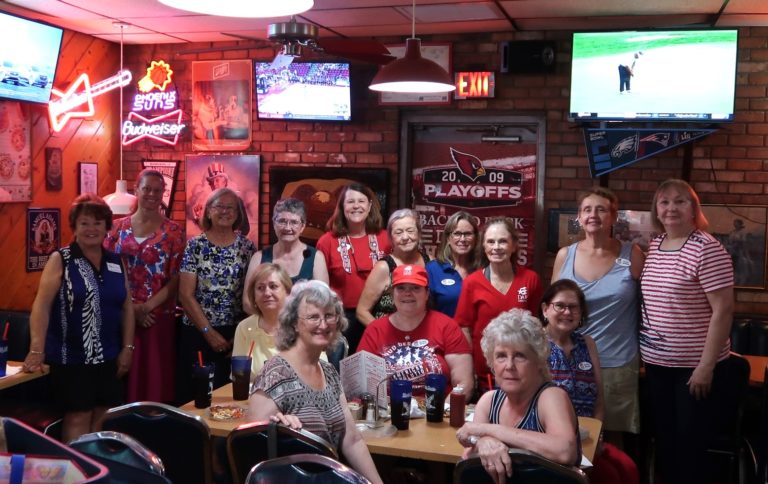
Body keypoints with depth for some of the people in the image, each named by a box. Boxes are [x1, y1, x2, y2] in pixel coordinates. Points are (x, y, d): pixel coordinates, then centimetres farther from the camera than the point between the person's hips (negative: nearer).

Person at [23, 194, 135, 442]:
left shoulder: (116, 262, 8)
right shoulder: (60, 259, -5)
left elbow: (127, 306, 11)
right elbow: (41, 305, -11)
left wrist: (128, 347, 6)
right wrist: (37, 350, -19)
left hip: (108, 356, 5)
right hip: (72, 356, -5)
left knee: (104, 418, 10)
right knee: (78, 417, 0)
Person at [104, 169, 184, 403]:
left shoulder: (173, 231, 1)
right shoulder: (118, 228, 7)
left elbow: (176, 278, -4)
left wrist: (147, 306, -13)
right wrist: (131, 307, -7)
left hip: (158, 317, -2)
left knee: (156, 377, 1)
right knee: (124, 375, 6)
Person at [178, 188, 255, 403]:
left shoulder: (247, 247, 4)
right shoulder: (195, 245, -2)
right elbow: (185, 295, -6)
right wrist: (209, 332, -10)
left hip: (237, 335, 2)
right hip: (198, 333, -1)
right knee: (194, 396, 3)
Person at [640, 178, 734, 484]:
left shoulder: (706, 249, -15)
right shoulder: (654, 245, 7)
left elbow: (723, 310, -17)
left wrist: (706, 365, -18)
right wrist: (641, 350, 11)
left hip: (693, 366, -6)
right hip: (656, 362, 7)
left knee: (689, 444, 5)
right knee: (663, 438, 17)